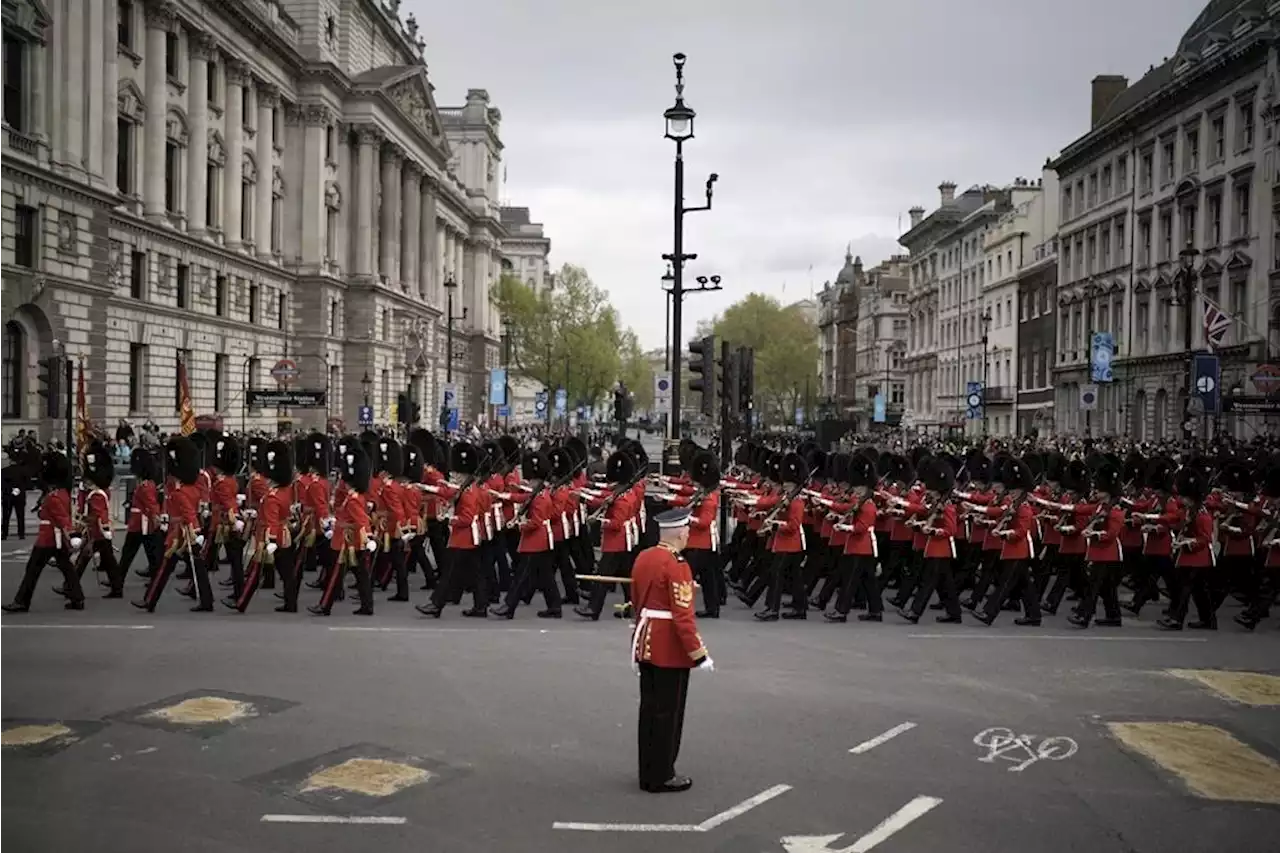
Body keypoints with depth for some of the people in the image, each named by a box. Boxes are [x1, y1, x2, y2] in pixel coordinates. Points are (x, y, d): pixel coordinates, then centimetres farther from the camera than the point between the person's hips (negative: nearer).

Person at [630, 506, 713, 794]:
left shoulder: (643, 557, 6)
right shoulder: (676, 566, -19)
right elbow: (683, 616, -22)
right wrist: (699, 654, -18)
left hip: (646, 643, 8)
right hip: (671, 649, -8)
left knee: (649, 709, 14)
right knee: (668, 713, 2)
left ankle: (648, 772, 23)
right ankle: (661, 777, 9)